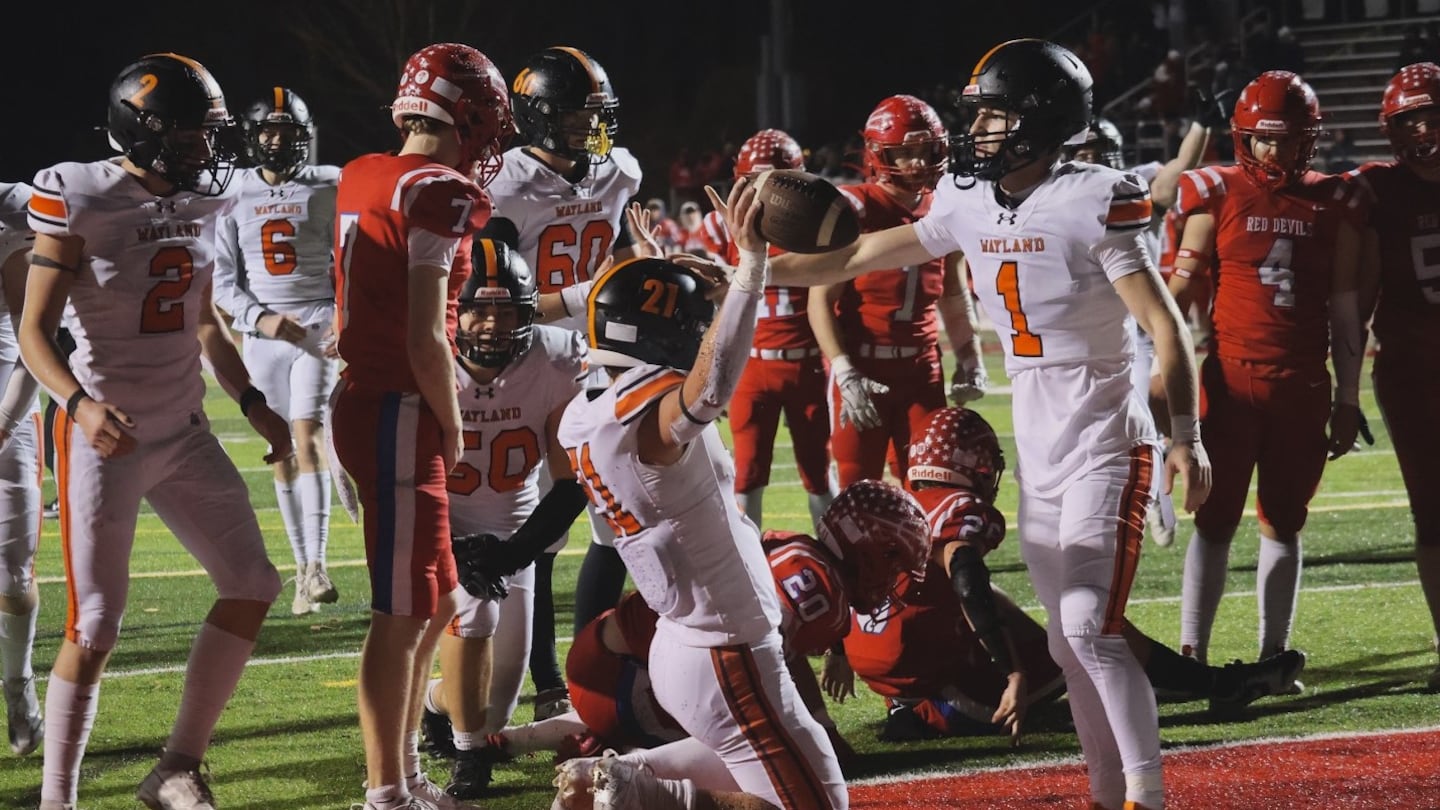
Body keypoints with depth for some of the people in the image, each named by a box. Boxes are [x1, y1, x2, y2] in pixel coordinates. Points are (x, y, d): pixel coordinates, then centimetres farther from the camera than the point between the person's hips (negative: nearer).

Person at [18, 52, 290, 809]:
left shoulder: (199, 204, 6)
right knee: (95, 626, -6)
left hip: (184, 429, 7)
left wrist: (251, 400, 11)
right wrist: (80, 402, -30)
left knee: (251, 585, 4)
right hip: (107, 436, -7)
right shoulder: (80, 202, -15)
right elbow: (34, 331, -14)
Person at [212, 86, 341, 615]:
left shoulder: (327, 190, 2)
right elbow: (224, 281, 6)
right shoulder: (235, 197, 6)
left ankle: (317, 565, -23)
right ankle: (303, 569, 11)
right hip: (263, 333, 3)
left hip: (318, 323, -3)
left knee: (308, 437, -18)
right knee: (281, 453, 4)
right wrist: (259, 319, -10)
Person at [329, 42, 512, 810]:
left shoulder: (361, 178, 10)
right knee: (402, 614, -1)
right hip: (400, 412, -9)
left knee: (434, 601, 19)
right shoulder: (440, 192, -15)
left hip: (363, 397, 9)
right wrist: (451, 425, -5)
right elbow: (426, 336, -19)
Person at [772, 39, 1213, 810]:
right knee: (1068, 641, 8)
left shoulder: (1093, 202, -15)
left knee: (1090, 627, -16)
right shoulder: (970, 205, 5)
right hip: (1036, 449, 7)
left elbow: (1163, 323, -15)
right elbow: (865, 255, 16)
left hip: (1103, 442, -7)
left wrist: (1187, 435, -21)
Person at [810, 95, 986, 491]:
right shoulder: (851, 210, -9)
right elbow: (821, 300, -11)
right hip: (863, 369, -5)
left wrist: (969, 358, 13)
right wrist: (844, 373, -19)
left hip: (923, 370, 5)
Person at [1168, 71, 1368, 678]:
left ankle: (1274, 654, 15)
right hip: (1232, 378, -2)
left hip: (1303, 386, 2)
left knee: (1284, 522, 8)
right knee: (1216, 520, -2)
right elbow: (1180, 289, 1)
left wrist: (1346, 399, 7)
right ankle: (1191, 652, -2)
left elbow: (1345, 311, 8)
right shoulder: (1219, 195, -1)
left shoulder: (1333, 205, 5)